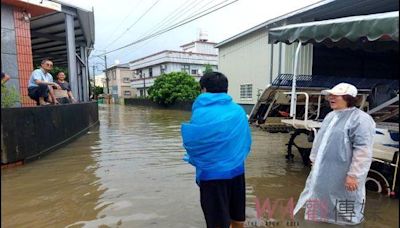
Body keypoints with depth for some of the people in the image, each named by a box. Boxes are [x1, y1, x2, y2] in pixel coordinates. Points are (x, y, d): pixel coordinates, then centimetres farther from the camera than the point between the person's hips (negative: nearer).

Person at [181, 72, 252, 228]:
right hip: (237, 170, 5)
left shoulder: (201, 113, -15)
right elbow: (246, 142, 5)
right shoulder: (239, 111, 0)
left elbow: (190, 142, -8)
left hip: (212, 173, -5)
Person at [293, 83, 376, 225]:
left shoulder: (360, 119, -17)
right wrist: (314, 159, 19)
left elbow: (363, 150, -22)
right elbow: (319, 139, 17)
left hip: (343, 175, -8)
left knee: (346, 216, 7)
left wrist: (353, 175, -23)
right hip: (323, 171, 8)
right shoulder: (331, 115, 10)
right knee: (320, 201, 23)